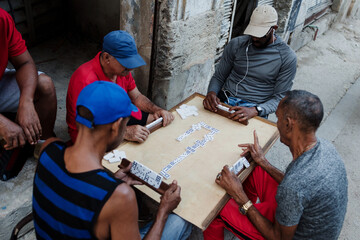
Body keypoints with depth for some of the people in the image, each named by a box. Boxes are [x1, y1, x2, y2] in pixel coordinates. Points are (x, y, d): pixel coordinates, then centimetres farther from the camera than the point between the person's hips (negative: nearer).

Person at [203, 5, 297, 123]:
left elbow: (279, 98, -4)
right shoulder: (236, 44, 6)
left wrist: (254, 111, -23)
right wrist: (211, 92, -13)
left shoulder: (287, 57, -3)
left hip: (256, 110, -3)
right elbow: (218, 77, 11)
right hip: (224, 101, 3)